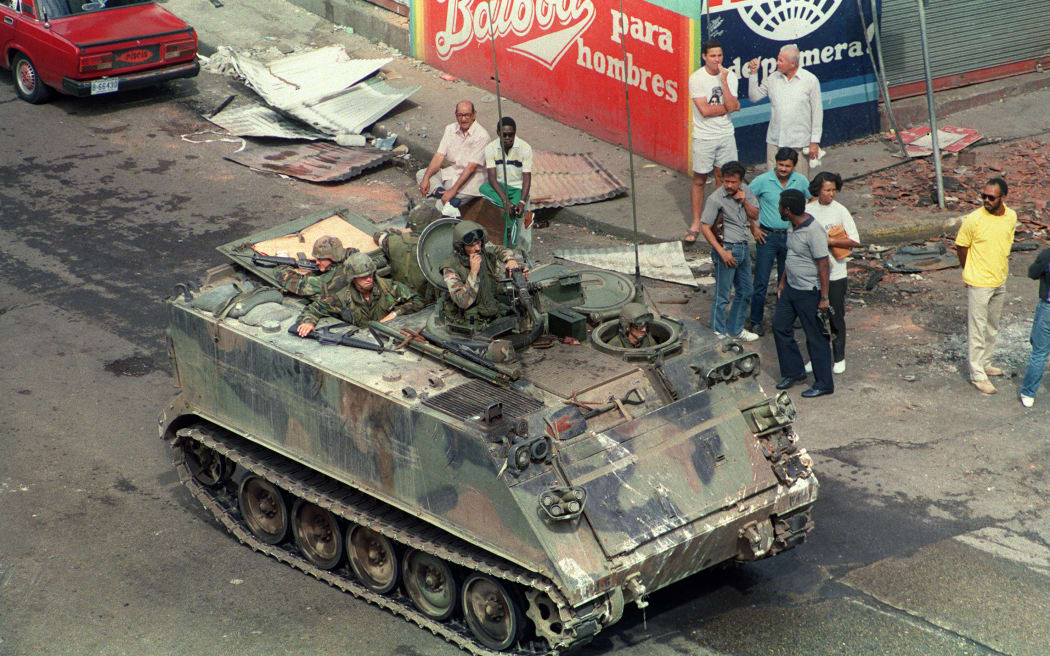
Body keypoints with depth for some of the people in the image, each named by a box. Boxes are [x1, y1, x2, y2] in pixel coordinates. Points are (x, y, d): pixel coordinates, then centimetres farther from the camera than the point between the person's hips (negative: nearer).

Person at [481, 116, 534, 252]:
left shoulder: (525, 148, -9)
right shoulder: (491, 148, -6)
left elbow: (527, 179, -12)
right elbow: (492, 177, -15)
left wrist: (522, 202, -29)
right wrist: (505, 200, -30)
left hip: (518, 188, -2)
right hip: (499, 187, 2)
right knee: (483, 188, -32)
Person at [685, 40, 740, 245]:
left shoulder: (730, 76, -2)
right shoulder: (696, 79, -13)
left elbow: (731, 107, -14)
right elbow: (704, 110, -20)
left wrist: (723, 80, -20)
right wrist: (730, 106, -9)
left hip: (726, 135, 3)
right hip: (704, 137, -3)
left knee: (722, 177, 11)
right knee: (699, 180, 4)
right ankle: (696, 223, 13)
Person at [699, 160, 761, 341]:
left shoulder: (745, 190, 1)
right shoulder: (716, 199, -18)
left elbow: (755, 214, 11)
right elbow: (705, 227, -18)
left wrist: (744, 202, -10)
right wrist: (722, 252, -21)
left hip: (743, 247, 7)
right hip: (727, 248, -7)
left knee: (745, 292, 17)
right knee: (722, 295, 0)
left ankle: (735, 329, 33)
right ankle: (719, 333, 12)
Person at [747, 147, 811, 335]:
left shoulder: (801, 182, -3)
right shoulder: (762, 181, -12)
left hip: (790, 236, 3)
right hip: (767, 236, -3)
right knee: (761, 281, -2)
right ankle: (755, 321, 8)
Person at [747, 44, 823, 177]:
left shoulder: (810, 80, -4)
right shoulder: (773, 79, 6)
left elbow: (817, 112, -2)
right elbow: (753, 97, 12)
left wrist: (815, 141, -4)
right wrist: (753, 73, 2)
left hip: (800, 144, -3)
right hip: (774, 142, 3)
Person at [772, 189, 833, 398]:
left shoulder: (814, 232, -25)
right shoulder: (793, 226, 3)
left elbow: (823, 265, -22)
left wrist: (824, 297, -21)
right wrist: (782, 281, 21)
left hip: (809, 292, -9)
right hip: (791, 287, 9)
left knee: (815, 337, 1)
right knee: (780, 326, 14)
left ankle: (824, 384, 13)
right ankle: (794, 372, 28)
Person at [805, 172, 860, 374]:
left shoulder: (840, 211, -7)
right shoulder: (808, 210, 2)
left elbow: (855, 241, -11)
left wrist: (829, 241, -19)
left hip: (835, 272, -3)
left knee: (836, 317, 4)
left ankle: (839, 358, 19)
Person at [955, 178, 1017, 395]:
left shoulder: (1011, 217, -4)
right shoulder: (974, 219, -20)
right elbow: (961, 247, -7)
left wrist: (1003, 265, 13)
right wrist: (971, 273, 1)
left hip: (1000, 281, 6)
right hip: (979, 284, -6)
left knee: (992, 328, 20)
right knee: (977, 330, 0)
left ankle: (985, 364, 36)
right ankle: (977, 375, 9)